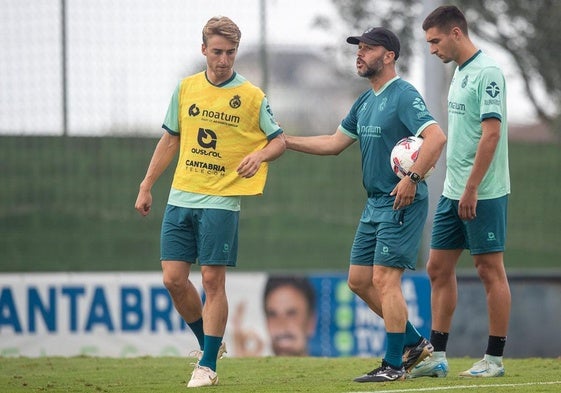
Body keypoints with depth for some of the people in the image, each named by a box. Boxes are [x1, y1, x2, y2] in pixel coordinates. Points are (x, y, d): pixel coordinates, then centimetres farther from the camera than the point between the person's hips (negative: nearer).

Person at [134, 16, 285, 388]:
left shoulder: (252, 96, -3)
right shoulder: (186, 89, 7)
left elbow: (279, 140, 5)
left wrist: (260, 155, -18)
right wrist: (146, 186, 15)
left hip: (221, 200, -4)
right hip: (181, 198, 4)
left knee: (213, 281, -5)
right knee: (174, 279, 0)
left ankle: (208, 365, 2)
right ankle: (209, 343, 21)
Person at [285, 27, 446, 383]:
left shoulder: (404, 95, -13)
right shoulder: (366, 101, 15)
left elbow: (436, 137, -25)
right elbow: (335, 143, 21)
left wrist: (412, 179, -29)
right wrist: (284, 141, 17)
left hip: (402, 203, -10)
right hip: (375, 204, 10)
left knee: (385, 280, -11)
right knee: (360, 280, 10)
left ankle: (393, 364, -4)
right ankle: (414, 343, 21)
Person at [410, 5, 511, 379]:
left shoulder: (487, 72, -14)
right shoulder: (460, 72, 14)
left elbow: (491, 133, -19)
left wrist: (471, 188, -21)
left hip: (483, 193, -9)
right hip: (454, 192, 9)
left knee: (491, 270, -2)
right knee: (439, 268, 8)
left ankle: (494, 359, 4)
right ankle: (438, 357, 12)